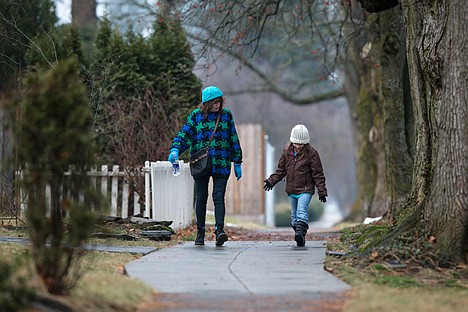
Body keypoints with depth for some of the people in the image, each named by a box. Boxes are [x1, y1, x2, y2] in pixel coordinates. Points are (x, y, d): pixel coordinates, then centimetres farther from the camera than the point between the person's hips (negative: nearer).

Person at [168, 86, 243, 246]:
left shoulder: (226, 115, 8)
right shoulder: (196, 115, 3)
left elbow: (234, 140, 13)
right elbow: (184, 135, 1)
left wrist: (237, 163, 13)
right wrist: (175, 150, -18)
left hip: (221, 164, 0)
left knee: (219, 197, -12)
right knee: (201, 197, 5)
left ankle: (219, 229, -21)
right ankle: (200, 232, 16)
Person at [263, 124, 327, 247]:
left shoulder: (311, 154, -5)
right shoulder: (287, 152, 6)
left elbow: (318, 174, -3)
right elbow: (281, 170, 16)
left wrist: (321, 191, -7)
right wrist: (271, 181, 6)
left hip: (305, 190, -5)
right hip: (291, 190, 5)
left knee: (302, 211, -21)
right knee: (294, 214, 7)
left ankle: (300, 232, -33)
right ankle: (300, 237, 14)